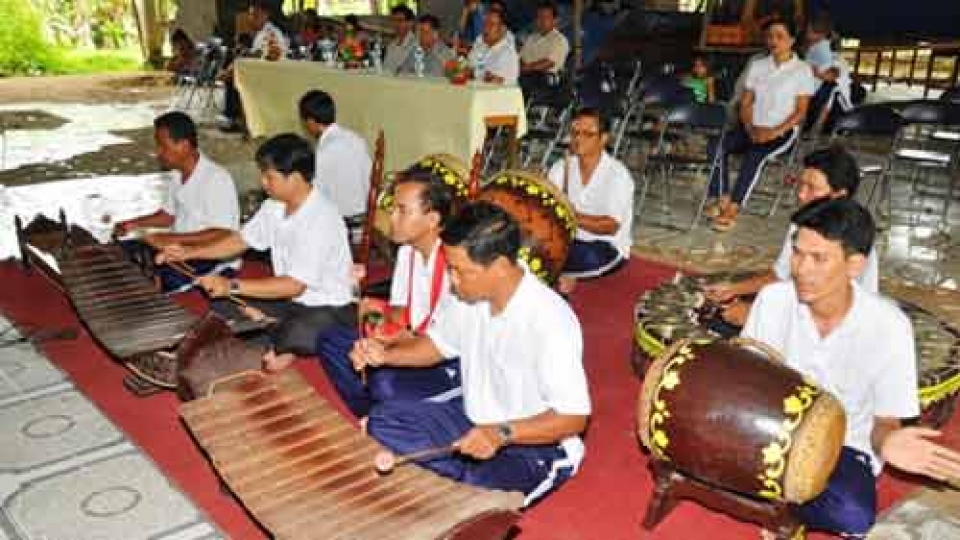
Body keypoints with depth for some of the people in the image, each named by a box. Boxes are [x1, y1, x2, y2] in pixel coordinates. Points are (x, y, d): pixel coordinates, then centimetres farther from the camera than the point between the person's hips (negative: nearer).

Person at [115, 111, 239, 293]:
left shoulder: (216, 178, -20)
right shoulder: (180, 175, 7)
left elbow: (222, 235, -26)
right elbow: (169, 214, 21)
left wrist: (171, 239, -29)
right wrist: (135, 223, 4)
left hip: (215, 258, -9)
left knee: (156, 278, -29)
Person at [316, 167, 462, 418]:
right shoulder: (407, 250, 4)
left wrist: (407, 339, -27)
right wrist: (384, 312, -8)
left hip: (453, 363, -9)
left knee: (386, 383, -34)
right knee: (330, 340, 1)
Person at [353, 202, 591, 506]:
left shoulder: (550, 321, -29)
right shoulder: (468, 294, -8)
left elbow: (574, 417, -25)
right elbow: (438, 343, 11)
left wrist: (502, 434, -37)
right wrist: (385, 354, -7)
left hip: (535, 445, -8)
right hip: (473, 420, 8)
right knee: (382, 420, -4)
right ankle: (476, 479, -6)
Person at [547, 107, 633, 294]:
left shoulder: (617, 174, -13)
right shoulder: (561, 168, 3)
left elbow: (610, 226, -21)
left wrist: (574, 217, -31)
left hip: (608, 248, -4)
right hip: (570, 240, 5)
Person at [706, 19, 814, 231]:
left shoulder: (802, 70, 0)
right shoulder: (757, 65, 12)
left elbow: (800, 112, -5)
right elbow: (745, 103, 9)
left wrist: (775, 132, -19)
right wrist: (751, 128, -9)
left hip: (784, 131, -4)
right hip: (753, 128, 4)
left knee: (755, 154, -36)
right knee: (716, 146, -24)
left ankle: (733, 208, -37)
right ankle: (721, 198, -22)